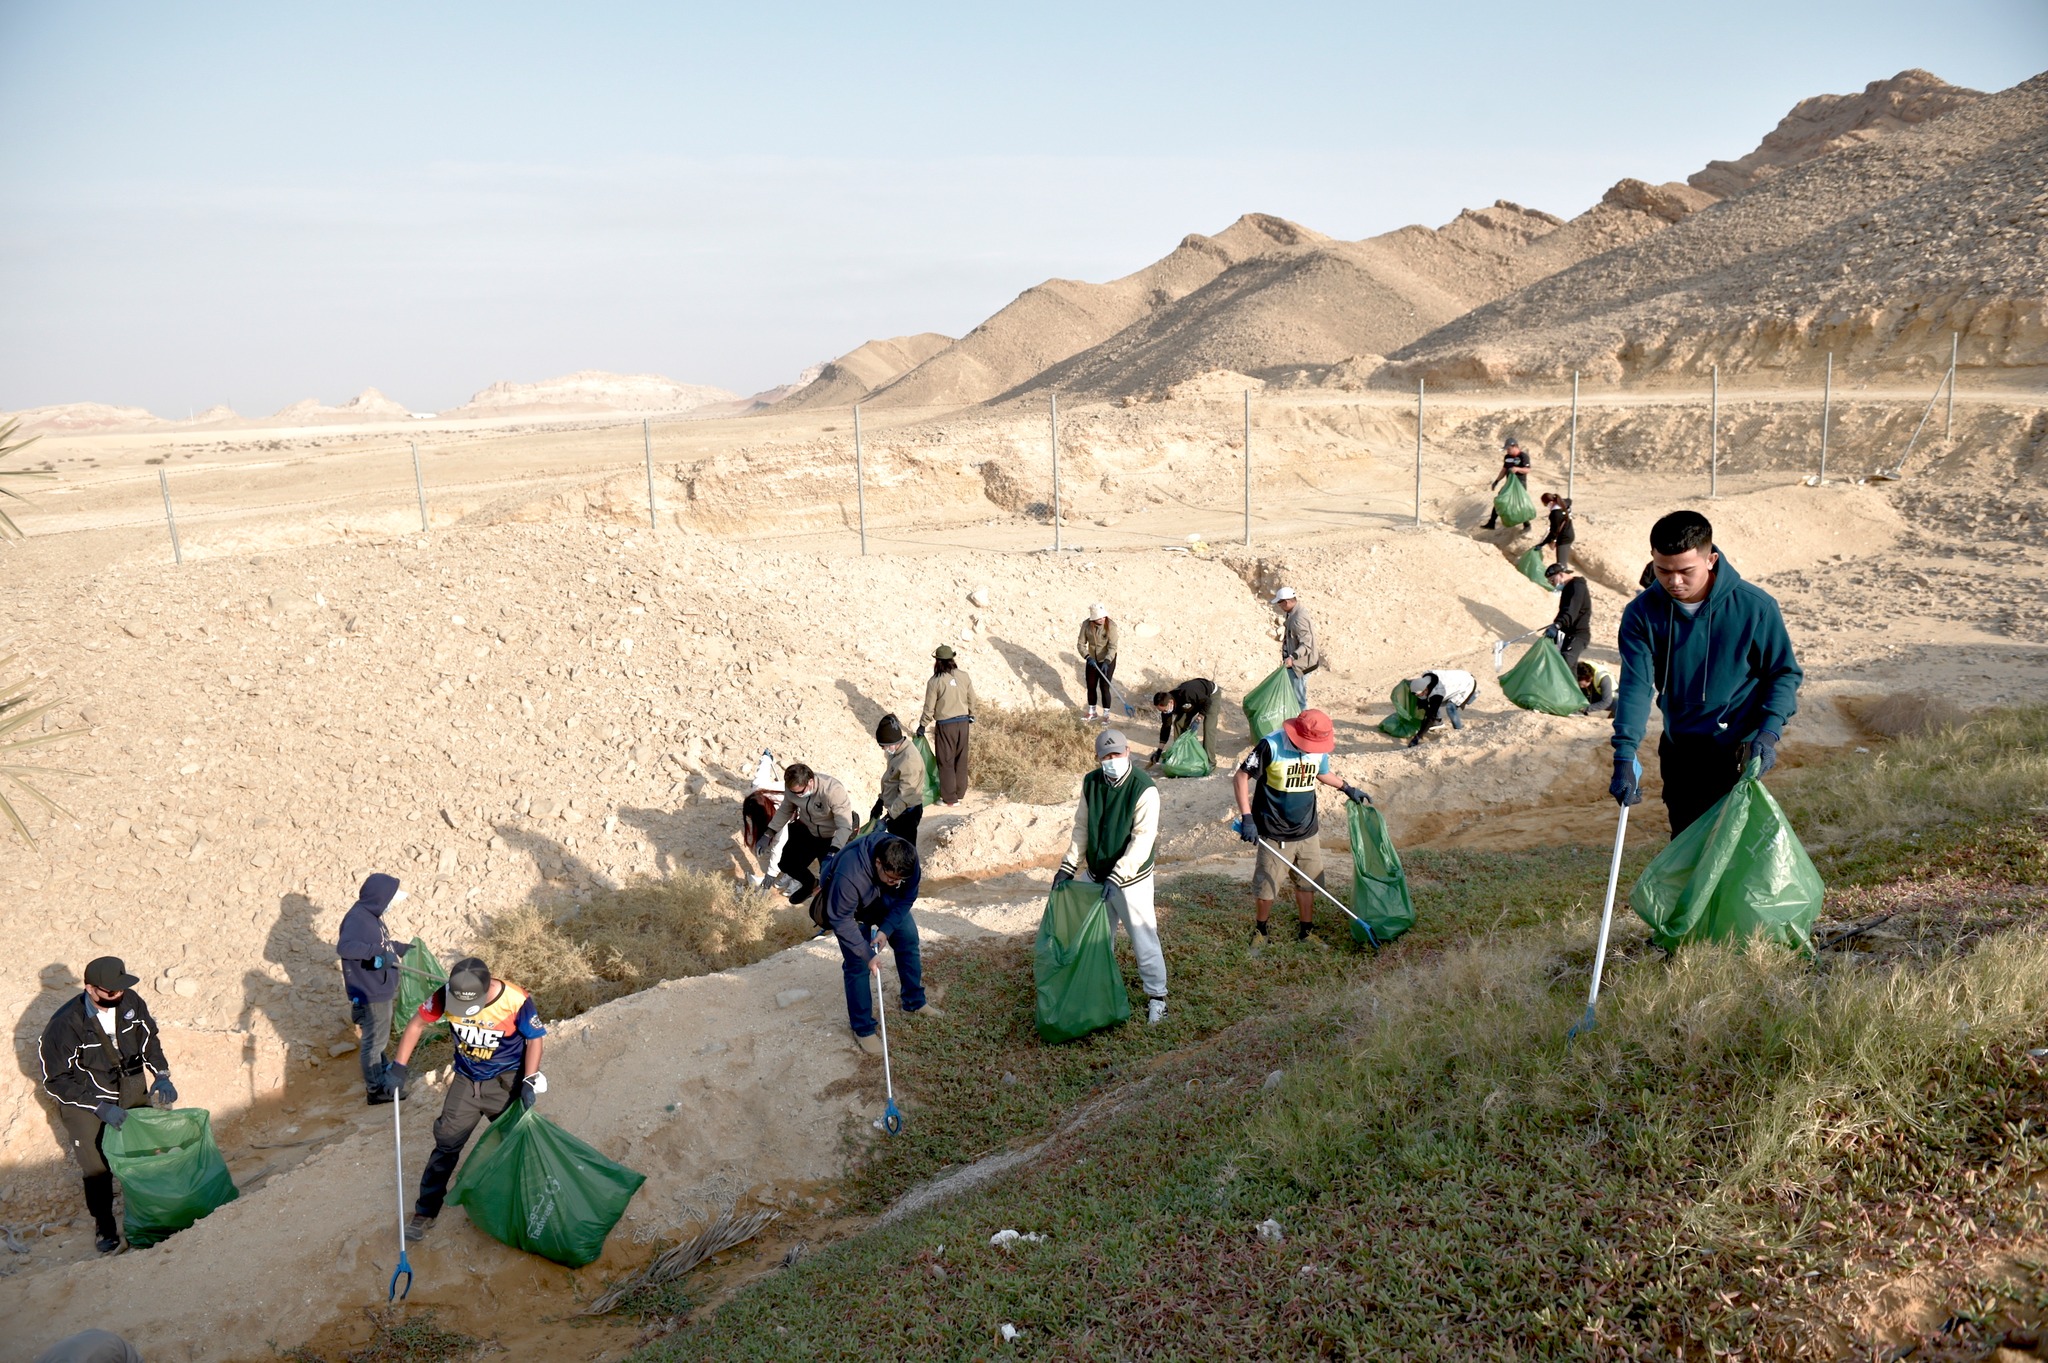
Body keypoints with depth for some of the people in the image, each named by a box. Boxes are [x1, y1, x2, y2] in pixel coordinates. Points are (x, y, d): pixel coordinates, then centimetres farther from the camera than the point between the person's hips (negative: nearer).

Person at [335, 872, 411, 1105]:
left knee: (379, 1037, 25)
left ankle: (384, 1074, 42)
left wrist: (403, 948, 22)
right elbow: (344, 946, -41)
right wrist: (377, 951, -47)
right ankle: (375, 1090, 18)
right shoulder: (357, 918, -25)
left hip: (381, 988, 10)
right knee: (374, 1040, 5)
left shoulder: (371, 915, 5)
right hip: (370, 992, -10)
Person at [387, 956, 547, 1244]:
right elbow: (417, 1024, -4)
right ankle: (425, 1212, 18)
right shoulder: (446, 995, -21)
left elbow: (534, 1039, -13)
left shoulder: (516, 1001, -28)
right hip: (466, 1081, 2)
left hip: (505, 1082, -2)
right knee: (446, 1144, 5)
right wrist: (398, 1066, -8)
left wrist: (529, 1082, -20)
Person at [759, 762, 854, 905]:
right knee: (785, 863, 5)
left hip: (832, 836, -5)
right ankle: (809, 882, 37)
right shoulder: (793, 787, -22)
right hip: (807, 828, 5)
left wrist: (833, 853, -53)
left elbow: (844, 827, -40)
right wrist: (768, 834, -9)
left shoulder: (833, 791, -40)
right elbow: (785, 810, -3)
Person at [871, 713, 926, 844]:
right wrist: (880, 802, 18)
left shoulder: (909, 759, -28)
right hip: (895, 809, 10)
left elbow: (905, 795, -27)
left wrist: (889, 816, -26)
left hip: (906, 812, -10)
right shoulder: (897, 751, 3)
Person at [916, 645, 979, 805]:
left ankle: (949, 797, 12)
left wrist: (922, 725, 3)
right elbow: (971, 699, 7)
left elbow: (929, 707, -10)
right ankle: (960, 792, 26)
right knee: (961, 759, 16)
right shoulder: (964, 676, -3)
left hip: (945, 725, -4)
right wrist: (971, 716, 24)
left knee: (946, 761, 7)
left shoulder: (935, 681, -15)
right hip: (963, 722, 4)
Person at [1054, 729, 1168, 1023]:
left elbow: (1143, 839, -24)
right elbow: (1081, 828, 6)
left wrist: (1117, 877, -30)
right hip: (1094, 875, 6)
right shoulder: (1090, 783, -2)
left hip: (1131, 879, -6)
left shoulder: (1144, 789, -21)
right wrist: (1068, 867, -1)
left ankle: (1156, 995, 20)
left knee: (1143, 938, 3)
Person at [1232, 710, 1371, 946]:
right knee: (1266, 887, 6)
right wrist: (1247, 818, -22)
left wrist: (1347, 788, 22)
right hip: (1275, 835, -5)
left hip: (1308, 831, 5)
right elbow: (1241, 777, -17)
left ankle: (1305, 932, 32)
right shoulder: (1271, 746, -21)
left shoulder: (1319, 748, -3)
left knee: (1308, 883, 14)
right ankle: (1260, 931, 29)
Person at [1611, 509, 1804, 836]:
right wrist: (1625, 756, -26)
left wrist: (1768, 732, -19)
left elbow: (1785, 673, -4)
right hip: (1678, 749, 3)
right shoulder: (1642, 613, -10)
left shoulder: (1755, 607, -15)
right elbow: (1635, 686, -16)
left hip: (1736, 749, -3)